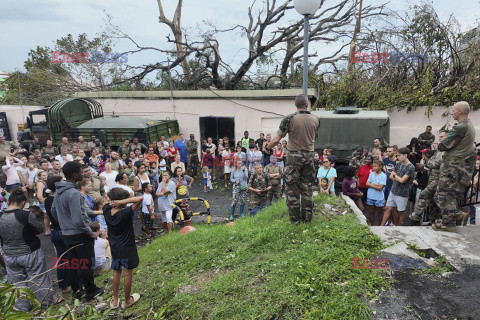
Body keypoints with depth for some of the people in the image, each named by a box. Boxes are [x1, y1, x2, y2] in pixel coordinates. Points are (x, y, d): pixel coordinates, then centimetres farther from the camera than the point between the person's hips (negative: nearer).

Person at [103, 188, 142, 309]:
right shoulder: (125, 213, -26)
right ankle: (127, 301, 25)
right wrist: (122, 202, -33)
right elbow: (140, 198, -34)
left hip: (114, 248, 6)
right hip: (127, 248, -6)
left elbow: (108, 198, 12)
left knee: (116, 273, 20)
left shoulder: (107, 211, -9)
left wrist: (113, 202, -5)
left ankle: (115, 300, 32)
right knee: (127, 274, 10)